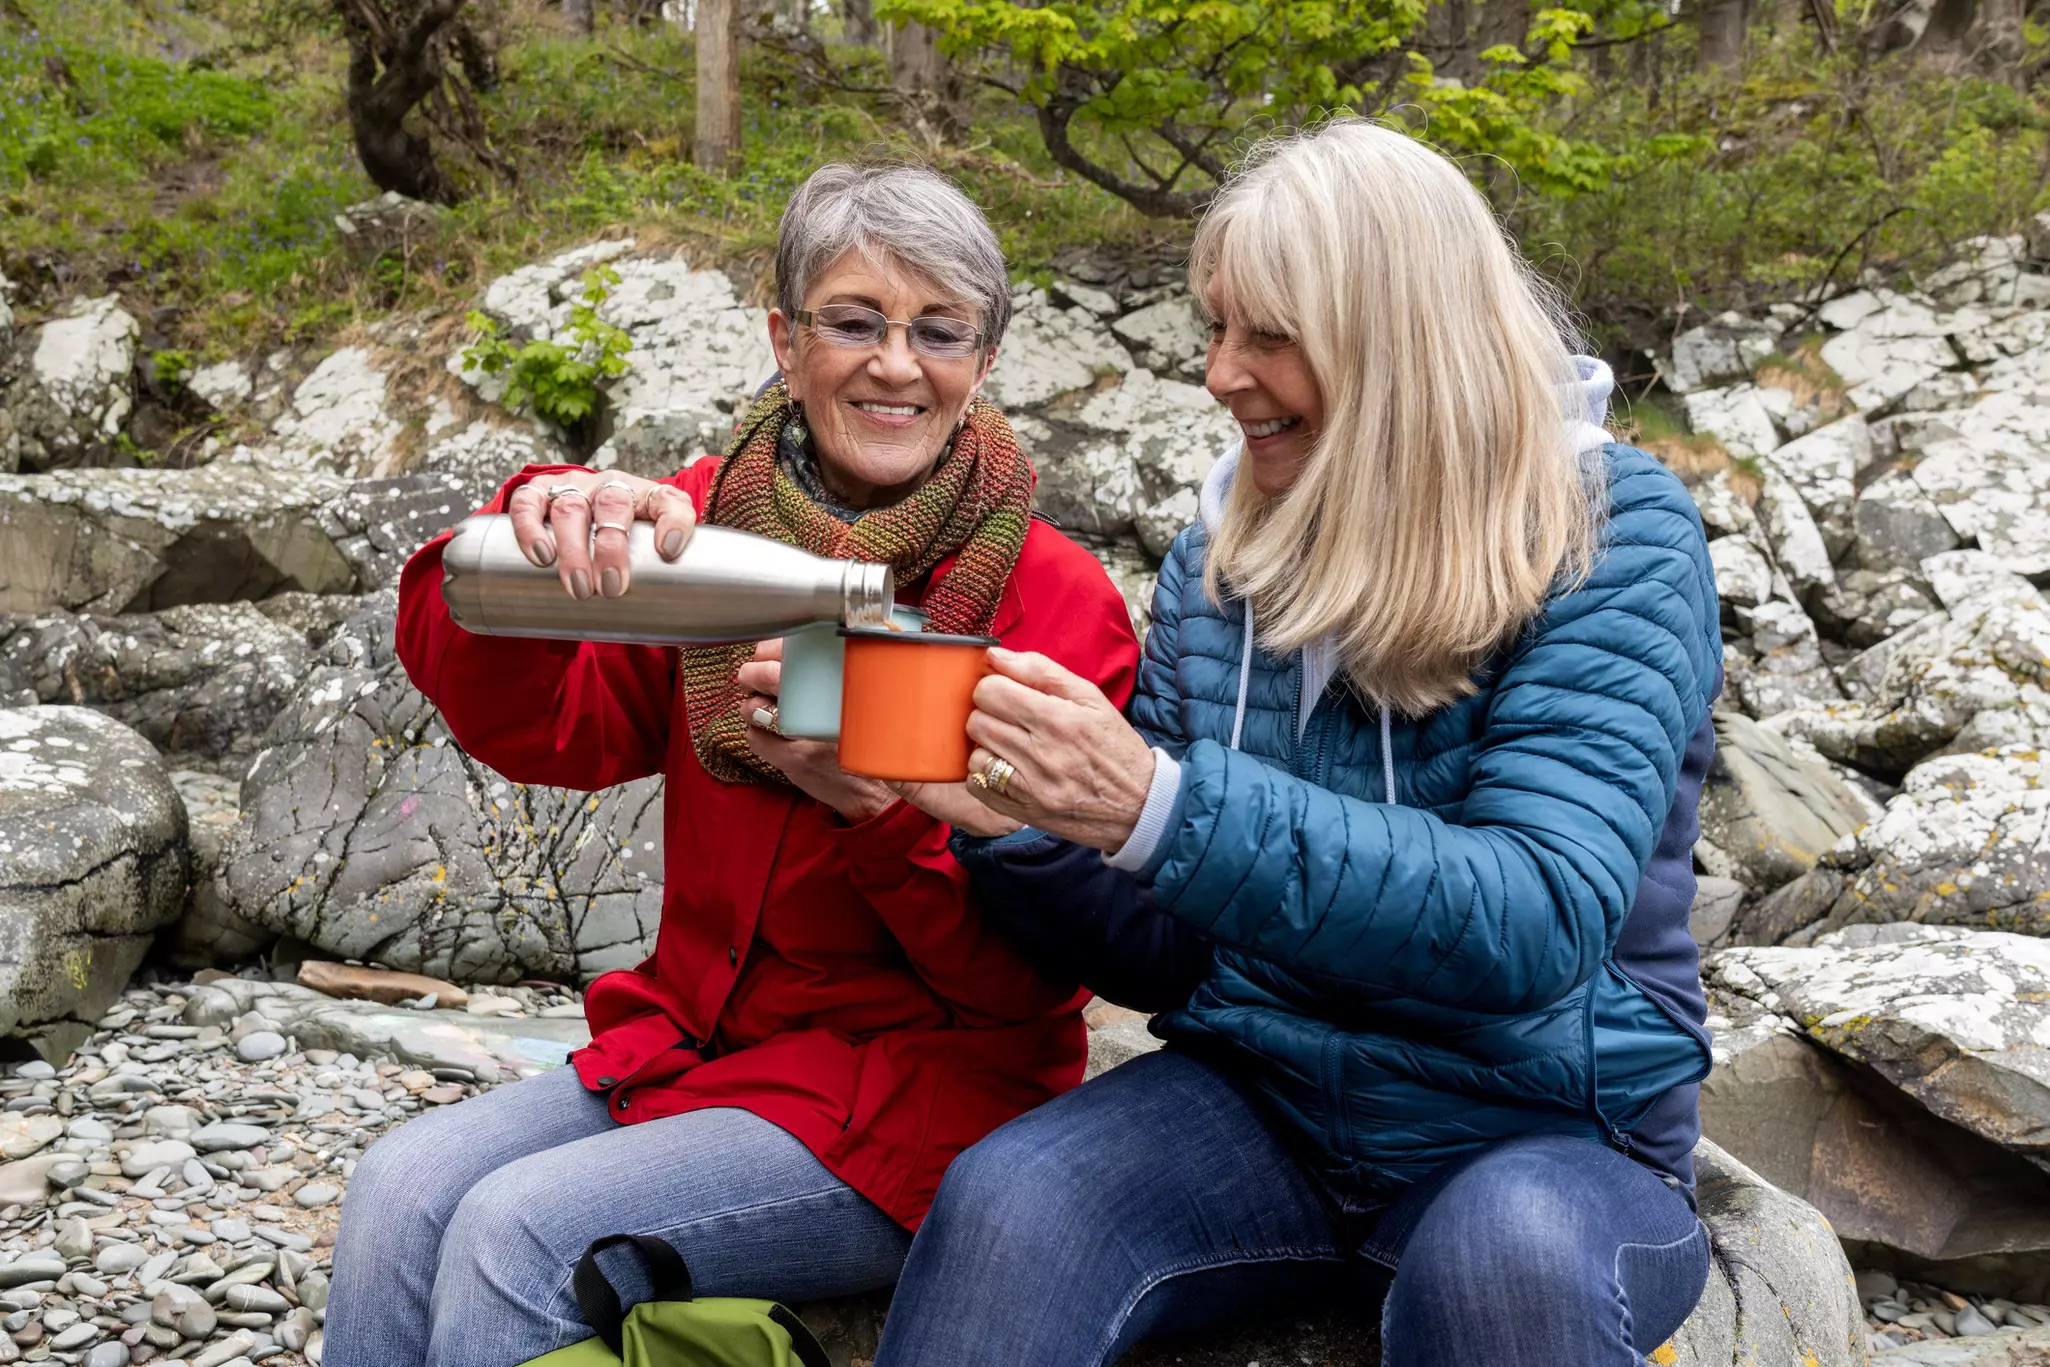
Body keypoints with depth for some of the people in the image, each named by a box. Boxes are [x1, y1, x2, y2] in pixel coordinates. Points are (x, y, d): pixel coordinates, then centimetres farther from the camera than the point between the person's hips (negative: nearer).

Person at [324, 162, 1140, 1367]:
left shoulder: (1060, 602, -8)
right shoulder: (712, 519, 4)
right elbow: (536, 728, -9)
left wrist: (874, 798, -27)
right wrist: (543, 530, -28)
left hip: (919, 1090, -4)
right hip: (691, 1043, 5)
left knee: (522, 1232, -22)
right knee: (404, 1188, -17)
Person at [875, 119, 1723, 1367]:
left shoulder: (1617, 542, -11)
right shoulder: (1223, 557, 2)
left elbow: (1534, 921, -24)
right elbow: (1162, 955, 5)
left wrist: (1161, 806, -32)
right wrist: (1018, 824, -16)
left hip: (1550, 1135, -3)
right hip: (1265, 1094, 3)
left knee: (1503, 1257, -36)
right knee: (1005, 1203, -26)